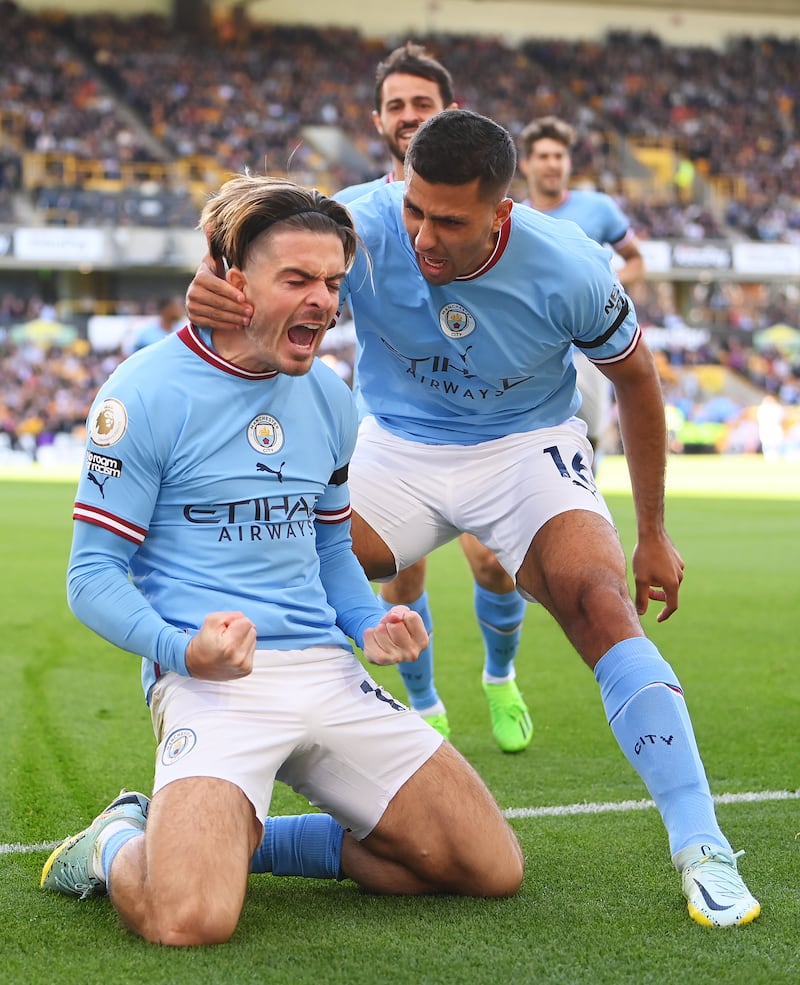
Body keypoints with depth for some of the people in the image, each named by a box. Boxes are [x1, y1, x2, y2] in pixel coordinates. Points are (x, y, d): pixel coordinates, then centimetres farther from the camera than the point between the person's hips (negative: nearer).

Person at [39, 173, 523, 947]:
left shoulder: (329, 396, 14)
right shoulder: (147, 391, -7)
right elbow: (92, 576, -6)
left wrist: (369, 625, 5)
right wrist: (181, 650, -24)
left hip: (328, 674, 7)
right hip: (213, 680, -7)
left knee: (494, 870, 2)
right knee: (190, 920, -30)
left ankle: (244, 837, 15)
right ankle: (116, 845, 9)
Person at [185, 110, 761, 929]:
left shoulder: (569, 271, -23)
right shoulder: (366, 230, -24)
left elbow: (636, 382, -5)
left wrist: (653, 535, 0)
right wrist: (213, 289, -65)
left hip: (527, 450, -2)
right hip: (395, 450, 2)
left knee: (602, 606, -27)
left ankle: (702, 850, -22)